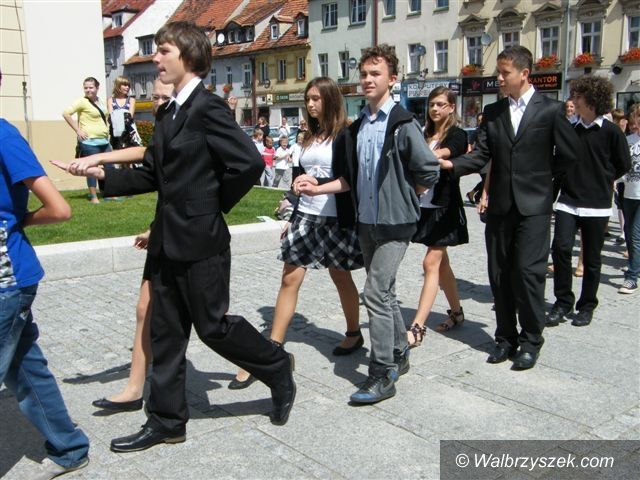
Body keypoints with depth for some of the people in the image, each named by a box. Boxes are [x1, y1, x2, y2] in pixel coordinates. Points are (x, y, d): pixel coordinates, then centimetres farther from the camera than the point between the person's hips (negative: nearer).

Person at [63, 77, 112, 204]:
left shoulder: (100, 102, 14)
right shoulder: (82, 102, -8)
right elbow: (66, 113, -15)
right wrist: (77, 130, -15)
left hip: (104, 141, 7)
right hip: (90, 142, -7)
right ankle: (93, 197, 4)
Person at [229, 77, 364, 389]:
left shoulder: (344, 135, -7)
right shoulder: (311, 137, 13)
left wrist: (317, 184, -19)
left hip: (334, 219, -6)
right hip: (305, 217, 6)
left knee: (340, 277, 9)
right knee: (289, 279, 1)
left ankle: (354, 334, 34)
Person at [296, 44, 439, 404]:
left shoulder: (403, 124, -11)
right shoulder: (357, 127, 10)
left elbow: (429, 172, -9)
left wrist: (403, 200, -2)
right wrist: (319, 189, 3)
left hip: (395, 224, -7)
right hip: (366, 223, 7)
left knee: (376, 293, -10)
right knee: (384, 292, 16)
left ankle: (383, 375, 0)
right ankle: (399, 355, 32)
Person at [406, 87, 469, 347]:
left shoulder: (457, 135, -7)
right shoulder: (426, 135, 13)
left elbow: (440, 156, -26)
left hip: (444, 207, -7)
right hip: (426, 206, 7)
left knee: (431, 263, -11)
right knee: (441, 262, 14)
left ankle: (417, 328, -12)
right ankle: (456, 312, 29)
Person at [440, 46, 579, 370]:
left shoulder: (550, 110, -2)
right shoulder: (492, 112, 9)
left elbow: (568, 154, 4)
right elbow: (481, 155, 1)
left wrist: (542, 180, 7)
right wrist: (451, 164, -16)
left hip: (533, 206, -4)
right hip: (500, 206, 4)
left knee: (528, 272, -6)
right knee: (500, 274, 8)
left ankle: (531, 340, 10)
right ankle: (506, 337, 21)